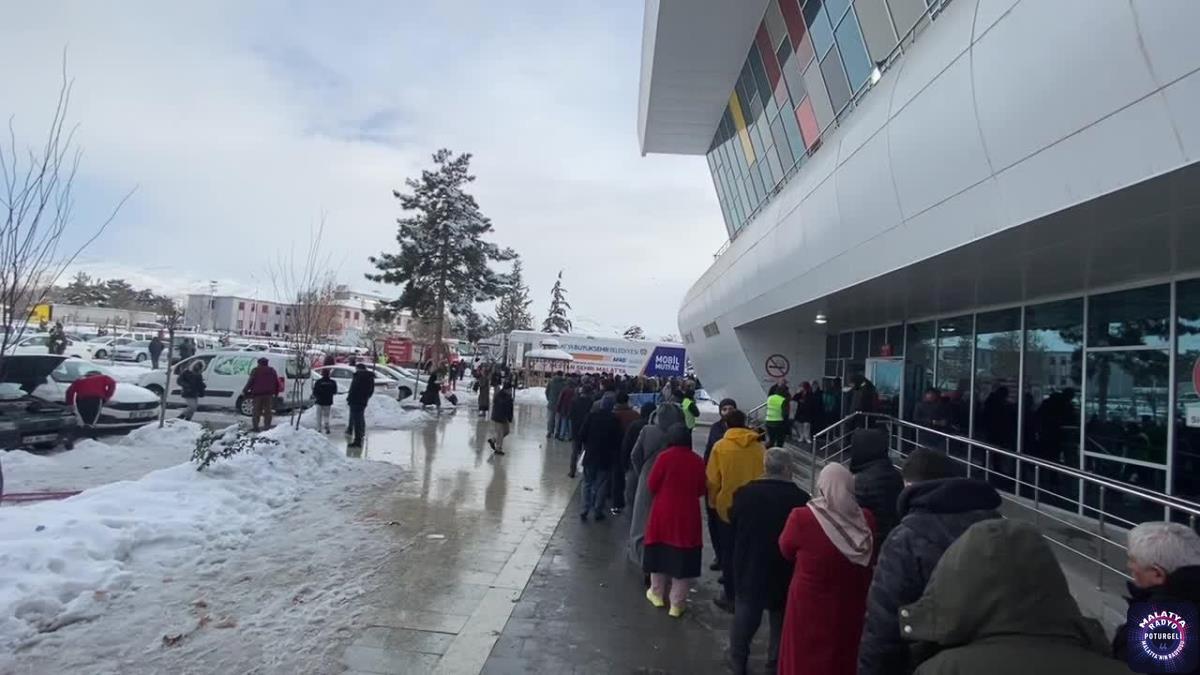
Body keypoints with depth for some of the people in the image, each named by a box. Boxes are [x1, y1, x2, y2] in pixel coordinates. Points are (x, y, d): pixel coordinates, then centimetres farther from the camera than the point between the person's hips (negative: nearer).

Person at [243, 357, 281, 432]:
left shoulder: (255, 370, -1)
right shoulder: (272, 371, 10)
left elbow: (250, 382, -5)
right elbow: (277, 382, 11)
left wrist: (245, 391, 3)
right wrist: (276, 392, 18)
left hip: (258, 393, -2)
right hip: (269, 394, 2)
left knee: (256, 411, 4)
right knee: (268, 411, 5)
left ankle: (255, 426, 1)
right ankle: (267, 426, 2)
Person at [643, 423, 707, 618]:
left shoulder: (665, 457, -13)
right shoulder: (698, 461, -5)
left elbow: (651, 486, -7)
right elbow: (701, 490, 5)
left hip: (663, 513, -1)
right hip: (688, 515, 1)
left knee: (660, 552, 16)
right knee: (683, 557, 7)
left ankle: (657, 593, 30)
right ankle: (677, 603, 10)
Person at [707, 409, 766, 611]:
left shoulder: (721, 446, -10)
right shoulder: (759, 446, -4)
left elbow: (712, 480, -8)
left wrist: (713, 501, 7)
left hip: (728, 506, -3)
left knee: (729, 552, 10)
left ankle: (731, 597, 15)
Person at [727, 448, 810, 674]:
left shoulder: (744, 493, -11)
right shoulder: (801, 499, -18)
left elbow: (733, 529, 1)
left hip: (749, 566, 2)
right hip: (785, 570, -1)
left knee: (745, 613, 19)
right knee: (781, 618, 17)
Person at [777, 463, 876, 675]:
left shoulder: (802, 517, -24)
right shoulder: (866, 519, -13)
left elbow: (786, 550, -5)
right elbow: (870, 559, 4)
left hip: (809, 606, -3)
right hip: (850, 606, 3)